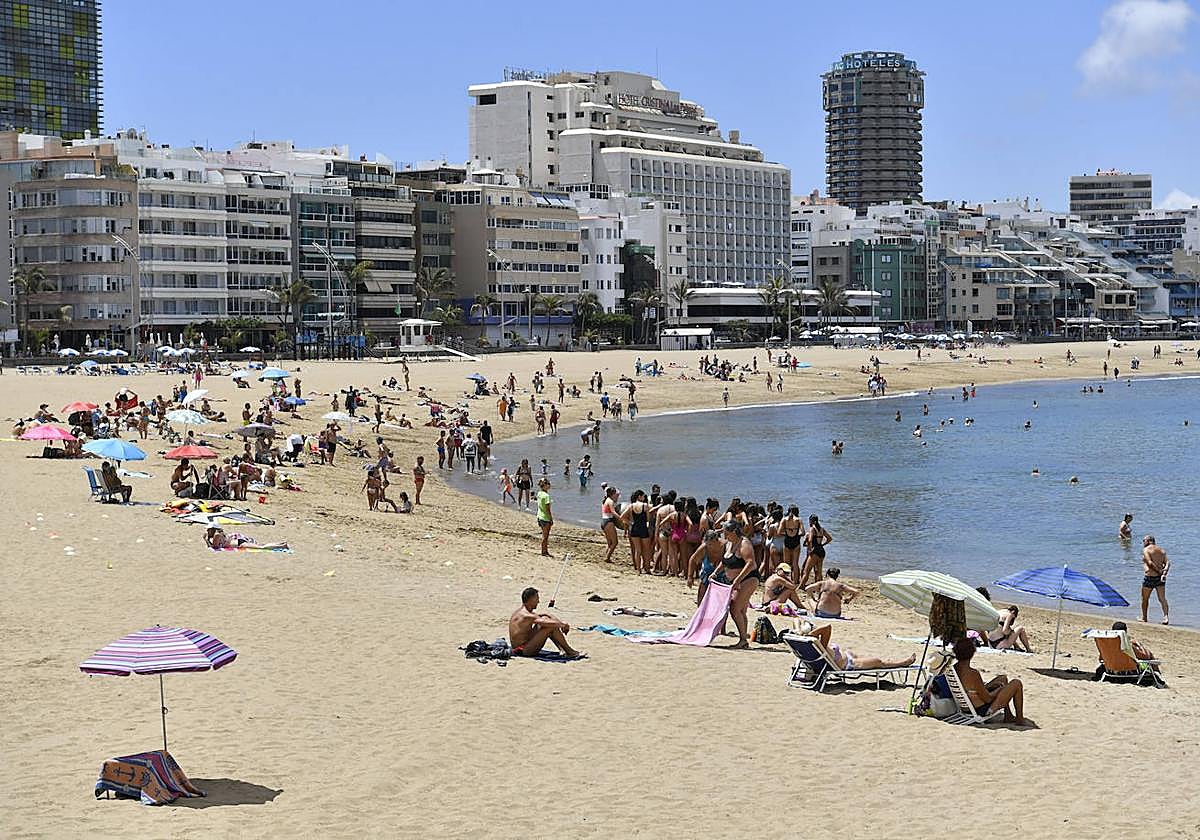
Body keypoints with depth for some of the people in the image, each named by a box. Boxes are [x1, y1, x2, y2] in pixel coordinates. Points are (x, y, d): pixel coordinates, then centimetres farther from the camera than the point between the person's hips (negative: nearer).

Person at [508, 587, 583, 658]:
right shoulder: (527, 616, -20)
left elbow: (546, 614, 19)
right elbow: (549, 623, -27)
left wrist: (561, 622, 7)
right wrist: (563, 625, -10)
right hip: (524, 650, -11)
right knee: (551, 627, -17)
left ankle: (563, 650, 5)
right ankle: (570, 652, -5)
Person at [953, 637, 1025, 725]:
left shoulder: (954, 668, -6)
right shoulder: (973, 673, -31)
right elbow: (988, 699, -22)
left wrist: (989, 685, 8)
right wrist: (1000, 688, -4)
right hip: (983, 709, -8)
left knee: (1003, 678, 26)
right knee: (1017, 684, 4)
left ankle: (1008, 715, 37)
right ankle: (1020, 719, 19)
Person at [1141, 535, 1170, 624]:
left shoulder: (1146, 550, -5)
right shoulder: (1161, 550, 13)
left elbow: (1150, 563, -18)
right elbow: (1167, 563, 0)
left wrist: (1160, 571, -13)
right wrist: (1164, 573, -11)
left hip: (1149, 577, -5)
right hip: (1159, 577, 5)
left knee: (1145, 598, 13)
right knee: (1162, 599, 3)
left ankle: (1144, 617, 23)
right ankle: (1166, 616, -15)